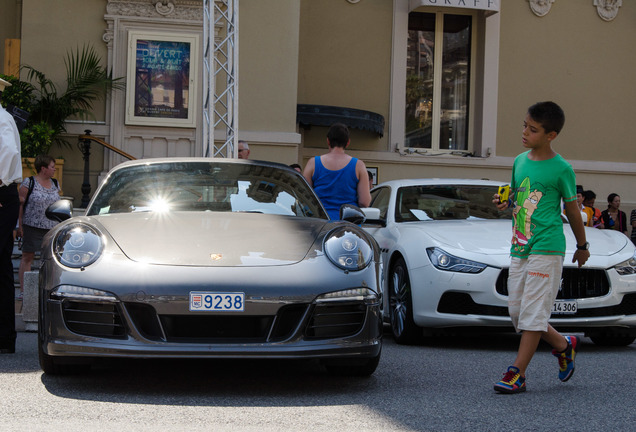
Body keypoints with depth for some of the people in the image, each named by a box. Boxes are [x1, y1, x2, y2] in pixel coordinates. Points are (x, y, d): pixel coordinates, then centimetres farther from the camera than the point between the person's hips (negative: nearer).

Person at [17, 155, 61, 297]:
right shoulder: (29, 182, -3)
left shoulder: (55, 184, 14)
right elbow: (20, 204, -4)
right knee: (28, 256, -2)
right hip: (32, 226, -5)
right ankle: (23, 288, 0)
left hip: (52, 227, 5)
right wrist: (19, 225, -10)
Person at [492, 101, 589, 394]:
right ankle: (563, 345, 26)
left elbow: (572, 210, 4)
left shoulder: (561, 169, -6)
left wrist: (582, 246, 14)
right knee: (516, 310, 7)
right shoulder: (520, 161, 11)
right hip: (519, 248, 7)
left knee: (533, 312, -7)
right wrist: (504, 204, 0)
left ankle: (517, 373, -5)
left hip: (547, 248, -7)